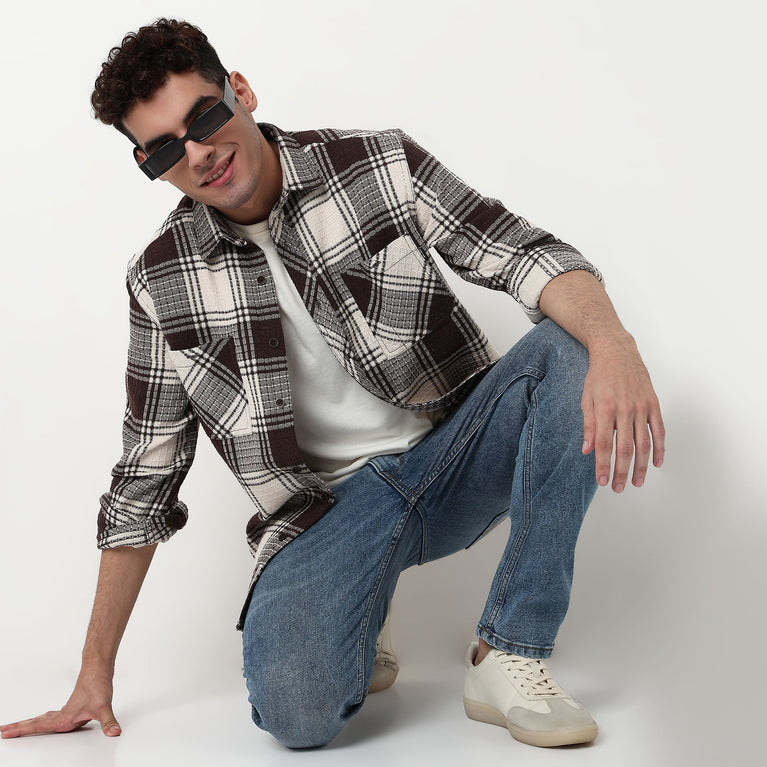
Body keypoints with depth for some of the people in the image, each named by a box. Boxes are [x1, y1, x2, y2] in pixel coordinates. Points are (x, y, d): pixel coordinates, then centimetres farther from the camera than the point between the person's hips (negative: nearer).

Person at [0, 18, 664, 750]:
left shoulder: (380, 164, -3)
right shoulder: (162, 282, 1)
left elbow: (529, 256, -11)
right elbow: (144, 477, 6)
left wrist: (612, 343, -36)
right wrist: (95, 673, 7)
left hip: (456, 450, 1)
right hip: (330, 504, -1)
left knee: (568, 350, -29)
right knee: (295, 709, -30)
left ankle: (508, 660, -19)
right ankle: (354, 629, 10)